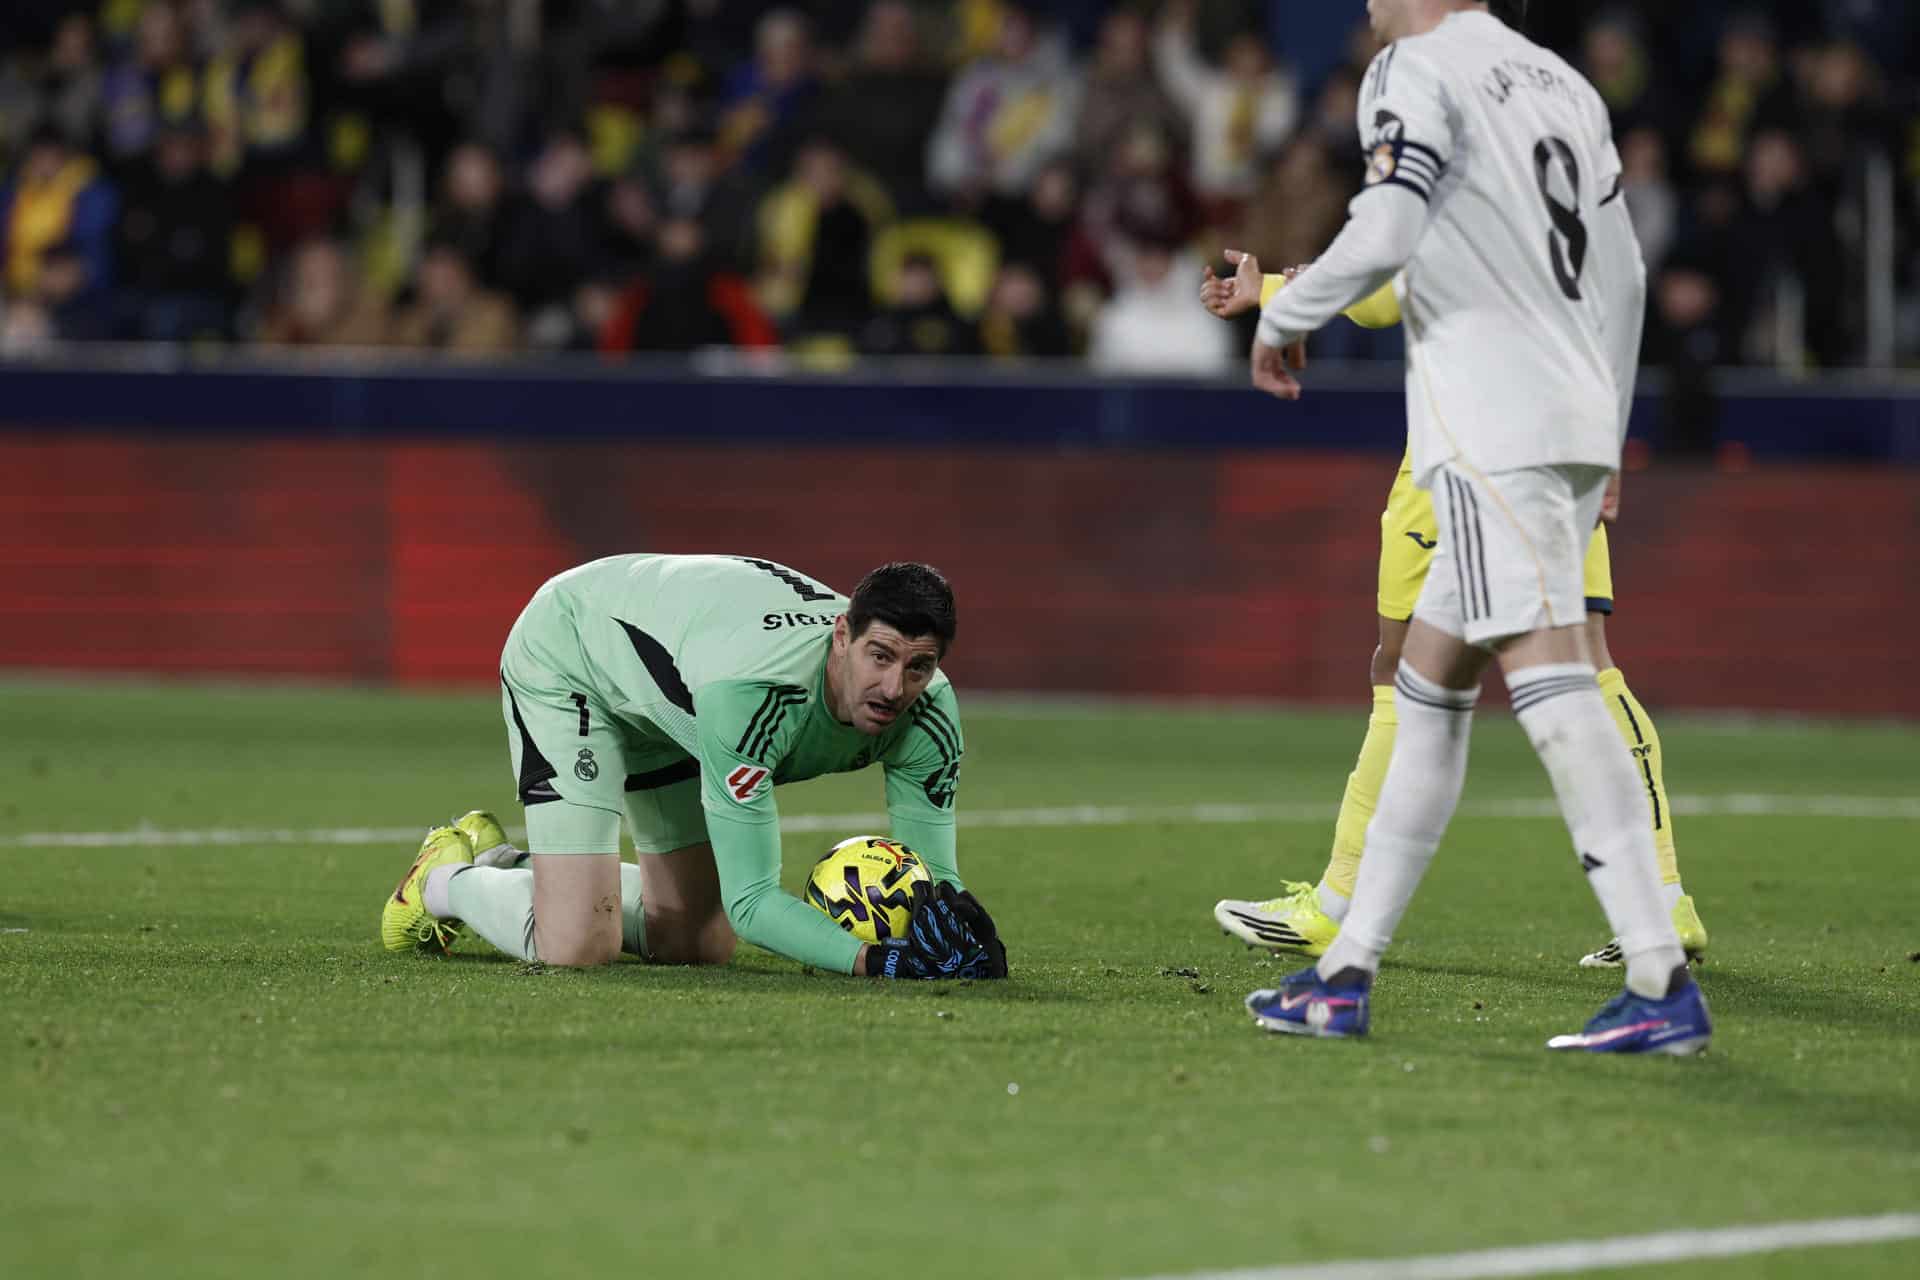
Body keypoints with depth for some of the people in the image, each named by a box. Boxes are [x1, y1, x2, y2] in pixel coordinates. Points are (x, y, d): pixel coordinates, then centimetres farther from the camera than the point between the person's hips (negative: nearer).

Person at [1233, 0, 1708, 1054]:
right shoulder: (1564, 85, 19)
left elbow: (1384, 235, -17)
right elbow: (1624, 277, 22)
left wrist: (1284, 315, 0)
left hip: (1490, 428, -9)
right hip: (1575, 419, 9)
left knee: (1549, 680, -16)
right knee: (1427, 689, 15)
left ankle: (1663, 985, -25)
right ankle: (1346, 974, 18)